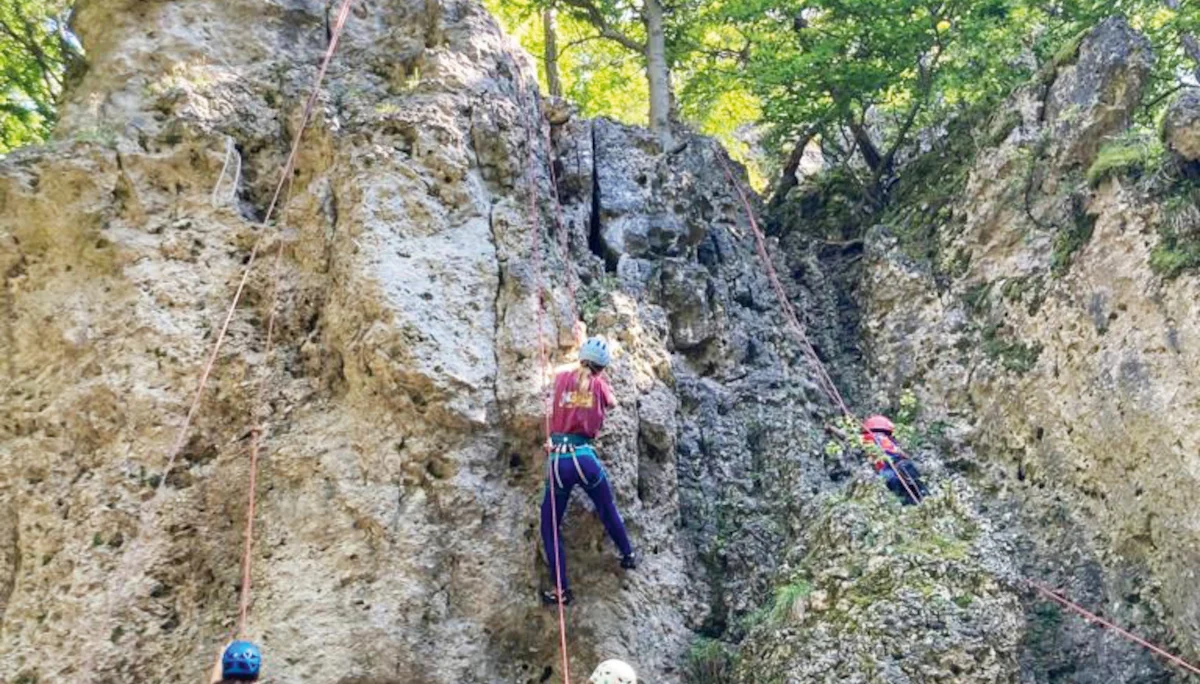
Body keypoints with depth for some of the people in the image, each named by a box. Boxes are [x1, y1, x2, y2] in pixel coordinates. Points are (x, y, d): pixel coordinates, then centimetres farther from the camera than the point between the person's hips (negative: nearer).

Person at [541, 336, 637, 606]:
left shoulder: (562, 377, 7)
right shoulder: (599, 383, 6)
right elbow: (612, 403, 28)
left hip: (558, 460, 0)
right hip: (585, 458, 1)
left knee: (550, 526, 9)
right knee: (608, 510, 26)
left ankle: (561, 589, 6)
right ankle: (628, 555, 44)